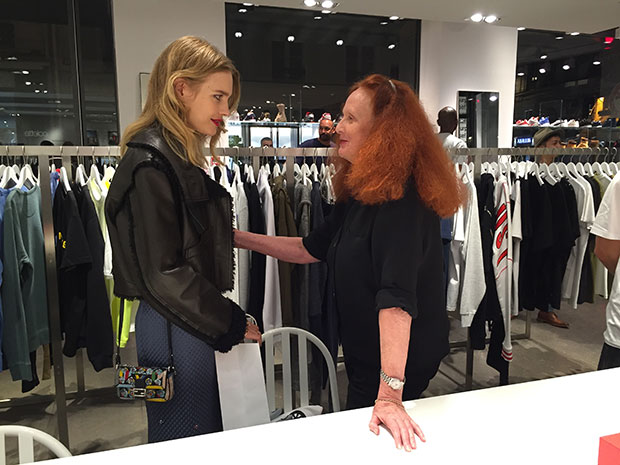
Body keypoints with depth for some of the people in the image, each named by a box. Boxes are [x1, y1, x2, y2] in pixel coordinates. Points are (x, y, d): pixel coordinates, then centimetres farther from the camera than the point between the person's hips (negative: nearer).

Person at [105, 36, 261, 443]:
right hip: (175, 329, -9)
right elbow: (162, 273, -21)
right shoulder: (151, 162, -17)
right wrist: (230, 325, -13)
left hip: (196, 322, 9)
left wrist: (229, 319, 13)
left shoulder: (181, 155, 12)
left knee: (207, 435, 20)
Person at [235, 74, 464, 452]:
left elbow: (397, 297, -35)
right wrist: (236, 237, 7)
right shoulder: (361, 192, 3)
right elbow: (311, 249, 9)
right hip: (366, 357, 9)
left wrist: (390, 394, -38)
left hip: (398, 365, -8)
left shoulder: (401, 200, -26)